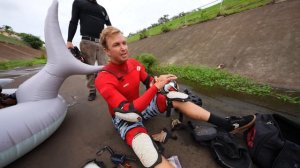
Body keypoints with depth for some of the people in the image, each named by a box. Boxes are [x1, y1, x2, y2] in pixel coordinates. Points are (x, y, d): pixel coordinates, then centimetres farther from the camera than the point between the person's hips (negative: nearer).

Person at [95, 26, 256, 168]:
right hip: (124, 117, -4)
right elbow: (129, 112, -34)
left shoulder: (134, 63, -5)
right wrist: (156, 87, -38)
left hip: (141, 105, 5)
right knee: (145, 149, -37)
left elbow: (149, 83, 3)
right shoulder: (103, 79, -24)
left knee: (176, 98, -16)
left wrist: (159, 81, -22)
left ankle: (227, 124, -8)